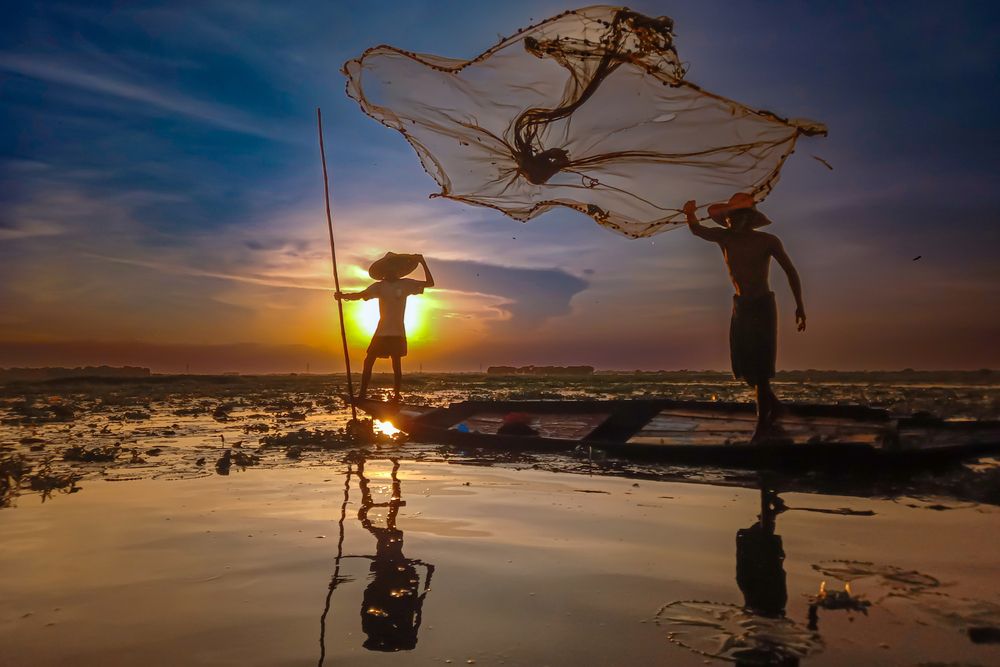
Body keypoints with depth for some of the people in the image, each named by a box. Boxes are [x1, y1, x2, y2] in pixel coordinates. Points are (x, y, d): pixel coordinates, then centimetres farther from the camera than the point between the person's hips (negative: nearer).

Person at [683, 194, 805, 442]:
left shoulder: (768, 241, -11)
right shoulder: (724, 237, 0)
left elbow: (790, 271, -3)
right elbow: (697, 230, -6)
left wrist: (799, 306, -2)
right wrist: (689, 213, -30)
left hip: (763, 306, -5)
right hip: (740, 306, 5)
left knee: (760, 368, -4)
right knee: (743, 364, 8)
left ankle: (763, 421, 10)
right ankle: (774, 405, 30)